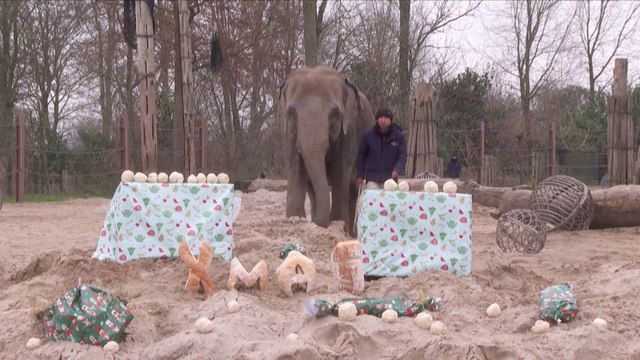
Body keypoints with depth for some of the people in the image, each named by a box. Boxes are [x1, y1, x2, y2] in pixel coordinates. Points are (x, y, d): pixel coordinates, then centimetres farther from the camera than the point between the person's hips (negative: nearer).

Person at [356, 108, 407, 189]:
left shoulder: (399, 136, -3)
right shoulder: (369, 135, -1)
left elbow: (403, 155, -5)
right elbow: (362, 155, 8)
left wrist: (397, 170, -24)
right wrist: (360, 175, 6)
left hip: (390, 178, 0)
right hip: (373, 178, 0)